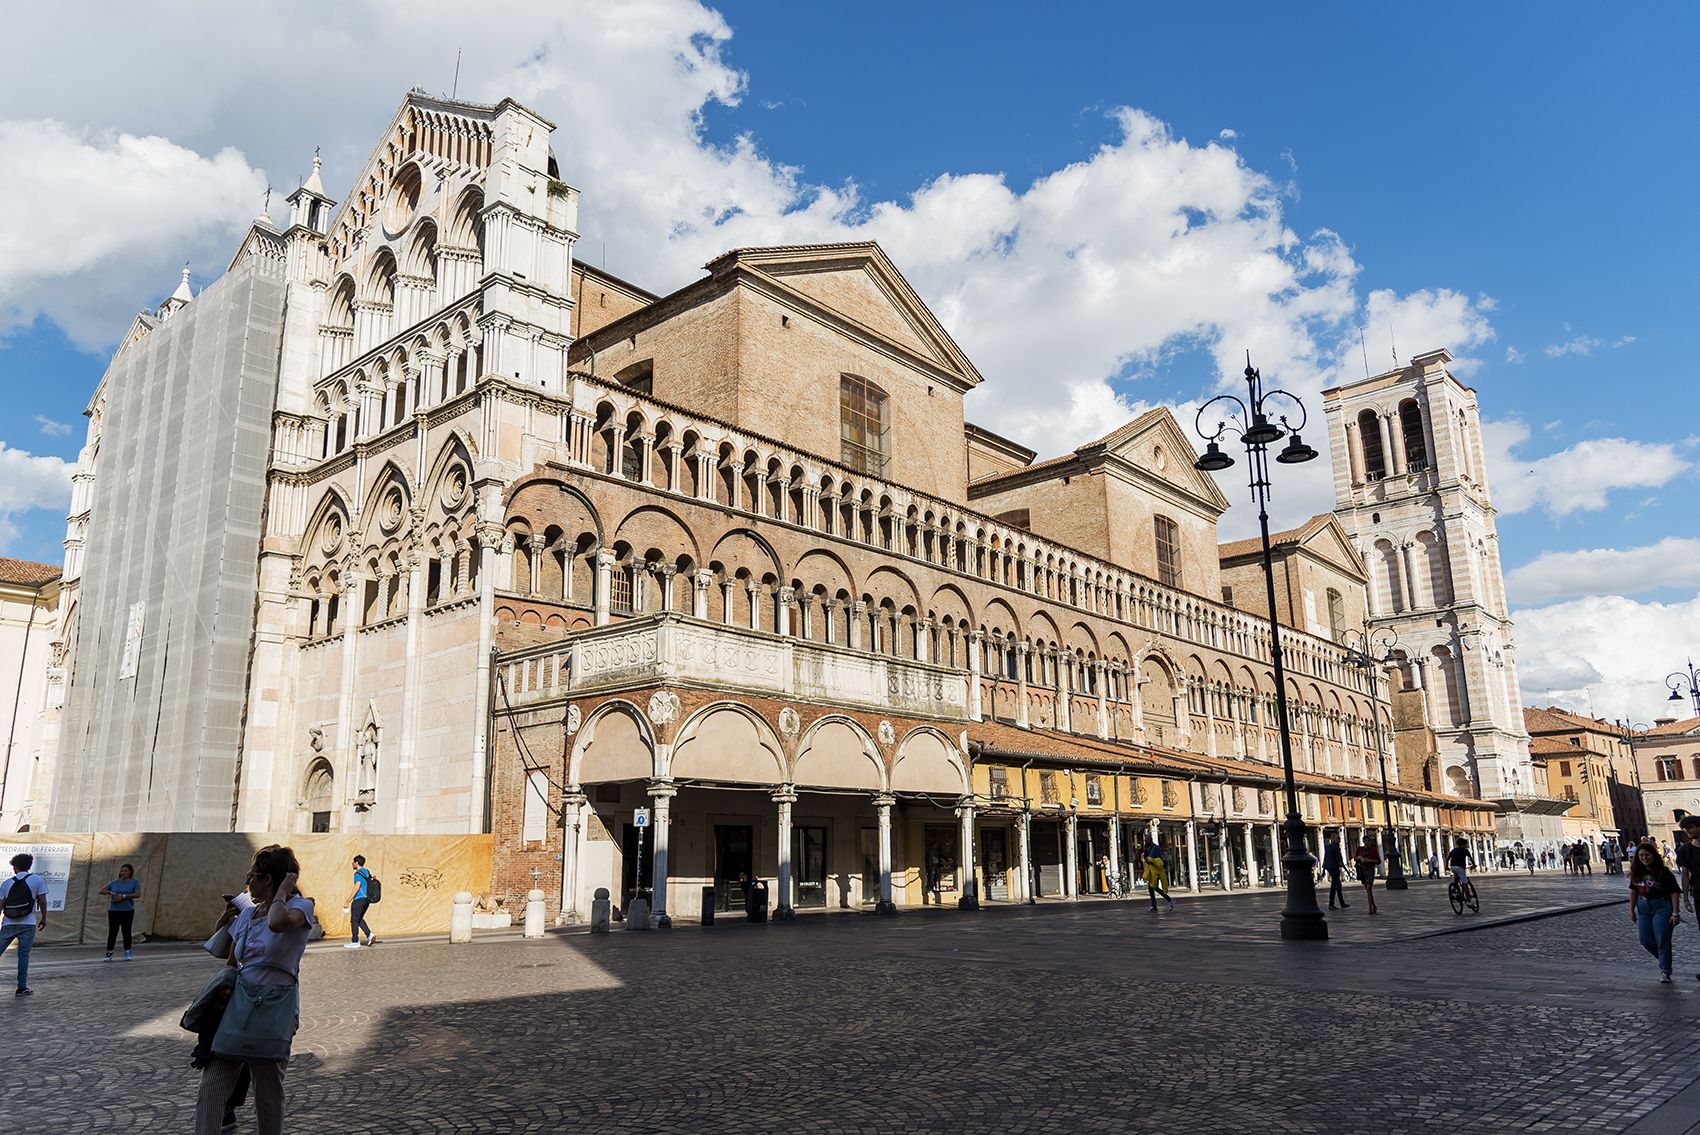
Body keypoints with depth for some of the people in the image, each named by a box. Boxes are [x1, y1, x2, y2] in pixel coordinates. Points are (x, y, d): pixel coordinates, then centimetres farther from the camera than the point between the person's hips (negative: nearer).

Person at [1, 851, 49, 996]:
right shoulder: (38, 880, 0)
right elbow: (42, 901, -4)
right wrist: (44, 918, 8)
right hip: (28, 924, -2)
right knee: (23, 955, 2)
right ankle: (22, 987, 2)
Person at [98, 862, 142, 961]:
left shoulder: (134, 882, 2)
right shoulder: (115, 882, 9)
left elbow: (138, 894, -10)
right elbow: (100, 891, 9)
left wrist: (124, 896, -16)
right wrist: (111, 893, -7)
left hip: (127, 911, -2)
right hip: (113, 911, 2)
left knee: (126, 932, 1)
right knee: (112, 932, 1)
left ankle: (127, 953, 9)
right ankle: (109, 953, 6)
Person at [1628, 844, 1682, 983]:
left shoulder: (1664, 872, -12)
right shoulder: (1636, 872, 2)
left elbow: (1674, 892, -12)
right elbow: (1633, 891, 10)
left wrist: (1675, 913, -16)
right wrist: (1632, 910, 9)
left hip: (1662, 907, -5)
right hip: (1643, 908, 5)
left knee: (1662, 940, -4)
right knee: (1646, 942, 5)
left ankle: (1665, 971, 8)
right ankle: (1662, 958, 33)